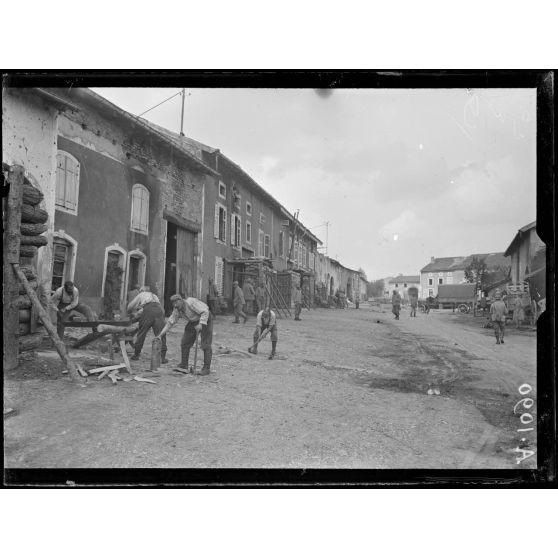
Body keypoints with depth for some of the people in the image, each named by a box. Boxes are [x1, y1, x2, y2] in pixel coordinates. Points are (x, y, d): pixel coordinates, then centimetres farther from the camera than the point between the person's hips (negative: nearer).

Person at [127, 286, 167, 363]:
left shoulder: (141, 294, 30)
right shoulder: (155, 296, 41)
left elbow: (129, 307, 31)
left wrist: (132, 313, 52)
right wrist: (137, 313, 51)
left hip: (148, 311, -2)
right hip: (159, 310, 3)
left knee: (141, 333, 10)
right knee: (161, 335, 1)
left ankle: (136, 355, 17)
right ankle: (162, 357, -4)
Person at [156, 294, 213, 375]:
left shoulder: (191, 302, -29)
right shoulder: (177, 310, -8)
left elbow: (205, 312, -30)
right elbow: (170, 322, -4)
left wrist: (200, 324, -38)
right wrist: (161, 334, -10)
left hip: (205, 319, -7)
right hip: (193, 322, 7)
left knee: (205, 345, -11)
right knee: (185, 343, 1)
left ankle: (206, 368, -6)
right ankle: (183, 366, 7)